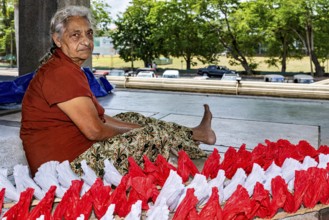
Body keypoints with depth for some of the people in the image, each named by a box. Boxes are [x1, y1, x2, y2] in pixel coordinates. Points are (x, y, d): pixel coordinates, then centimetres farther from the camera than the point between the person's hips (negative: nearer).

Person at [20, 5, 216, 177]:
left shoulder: (68, 69, 11)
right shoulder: (61, 73, -22)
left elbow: (99, 117, 11)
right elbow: (95, 130, -25)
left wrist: (134, 129, 3)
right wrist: (132, 132, -6)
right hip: (67, 163, -10)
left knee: (132, 118, 16)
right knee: (156, 135, -9)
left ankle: (193, 134, 23)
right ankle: (194, 135, 18)